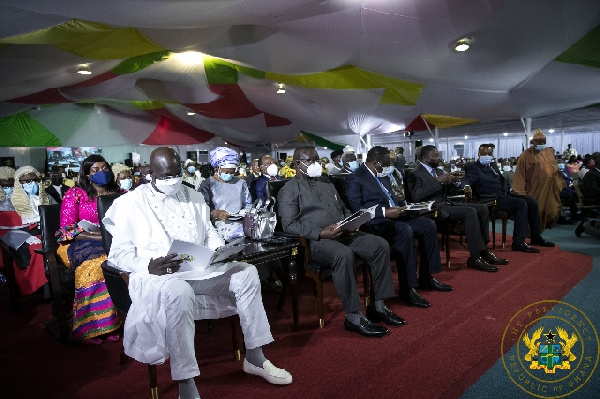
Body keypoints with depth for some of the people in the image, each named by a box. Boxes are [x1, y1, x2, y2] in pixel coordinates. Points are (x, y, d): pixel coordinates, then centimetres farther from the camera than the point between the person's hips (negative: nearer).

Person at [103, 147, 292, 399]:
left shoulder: (193, 197, 16)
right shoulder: (131, 203, 1)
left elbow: (208, 232, 21)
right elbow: (118, 253, -1)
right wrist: (148, 266, -21)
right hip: (156, 274, -5)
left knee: (246, 272, -14)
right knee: (179, 292, -39)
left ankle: (254, 357, -2)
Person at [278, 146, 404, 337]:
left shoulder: (327, 183, 23)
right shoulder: (289, 191, 1)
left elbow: (344, 209, 27)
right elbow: (289, 225, -9)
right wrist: (321, 233, -21)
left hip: (345, 234, 7)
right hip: (317, 241, -7)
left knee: (381, 245, -12)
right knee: (344, 255, -36)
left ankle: (378, 306, -6)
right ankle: (354, 316, -25)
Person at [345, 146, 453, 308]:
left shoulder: (382, 175, 19)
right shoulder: (355, 178, -8)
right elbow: (356, 209, -17)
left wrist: (405, 204, 6)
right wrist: (385, 212, -24)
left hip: (394, 216, 9)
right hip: (375, 222, -9)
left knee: (428, 224, -6)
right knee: (405, 230, -34)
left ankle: (426, 277, 4)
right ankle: (407, 289, -25)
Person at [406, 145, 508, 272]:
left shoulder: (437, 170, 19)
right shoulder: (415, 174, -8)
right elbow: (416, 196, -23)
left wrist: (453, 181, -1)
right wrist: (438, 181, -23)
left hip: (447, 203, 9)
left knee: (482, 208, -1)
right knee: (470, 212, -26)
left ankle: (483, 251, 2)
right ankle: (474, 257, -22)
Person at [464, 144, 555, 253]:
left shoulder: (493, 165, 24)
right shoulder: (473, 167, 0)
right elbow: (467, 181, -15)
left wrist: (509, 190, 9)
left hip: (503, 194, 9)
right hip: (492, 198, -9)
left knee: (532, 202, -2)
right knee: (521, 204, -26)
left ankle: (536, 237, 9)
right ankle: (518, 242, -26)